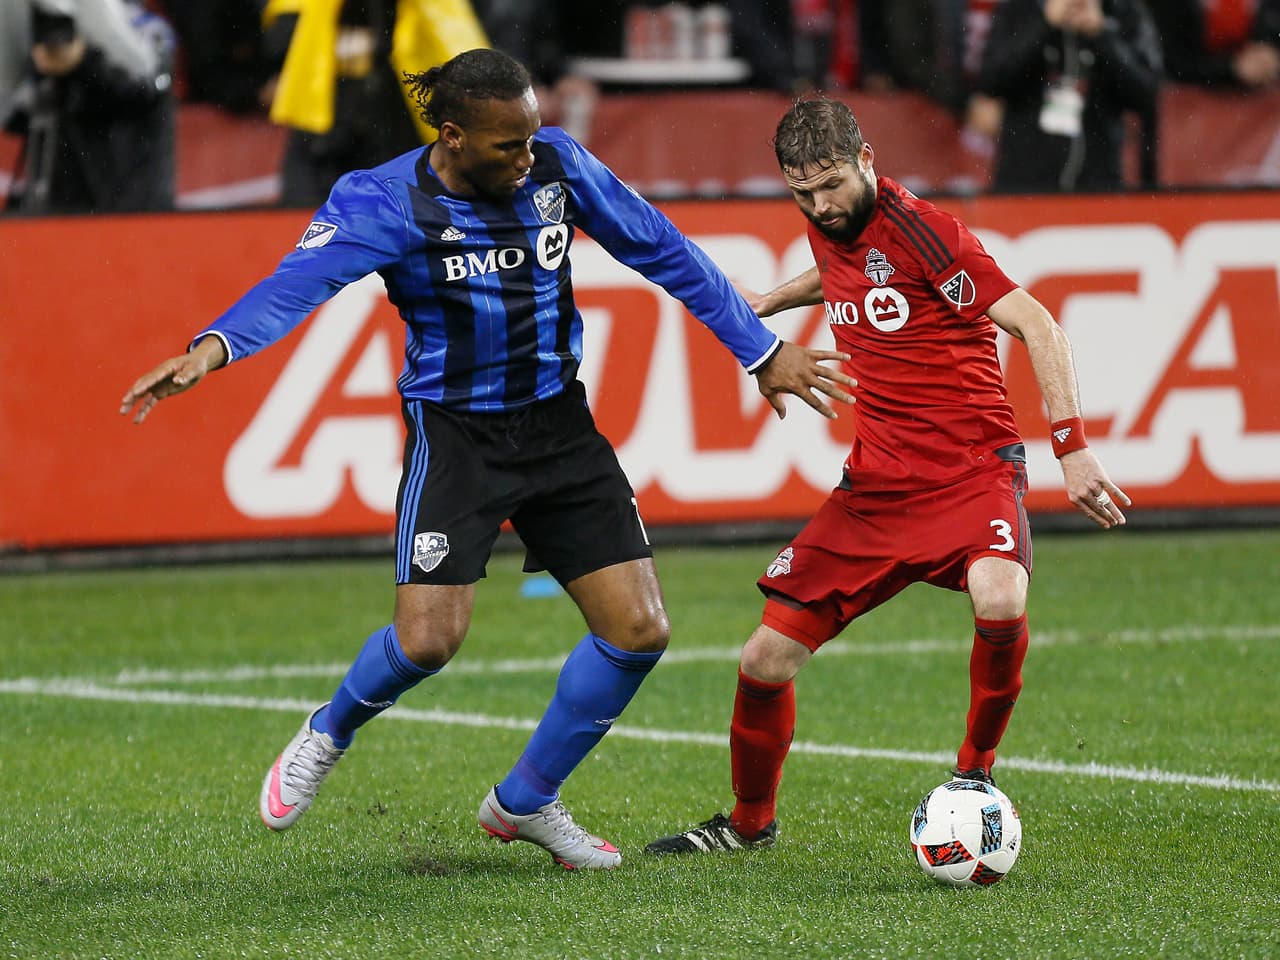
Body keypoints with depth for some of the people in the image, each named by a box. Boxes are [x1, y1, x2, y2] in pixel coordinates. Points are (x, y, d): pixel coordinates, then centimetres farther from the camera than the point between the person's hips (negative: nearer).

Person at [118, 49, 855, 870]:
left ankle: (526, 801, 19)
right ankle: (328, 735, 18)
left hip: (559, 425, 5)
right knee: (428, 640, -18)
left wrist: (761, 351, 8)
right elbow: (297, 283, -32)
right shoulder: (385, 204, -17)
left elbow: (660, 249, 5)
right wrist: (213, 348, -52)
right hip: (455, 433, -5)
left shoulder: (557, 164, -5)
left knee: (639, 630, -3)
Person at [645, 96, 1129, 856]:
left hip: (972, 469, -6)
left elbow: (1038, 327, -16)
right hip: (876, 480, 6)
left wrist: (1072, 446, -23)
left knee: (998, 601, -37)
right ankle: (749, 823, 26)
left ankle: (977, 766, -11)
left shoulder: (920, 230, -15)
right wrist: (774, 300, 35)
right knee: (766, 661, 1)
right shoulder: (830, 228, 7)